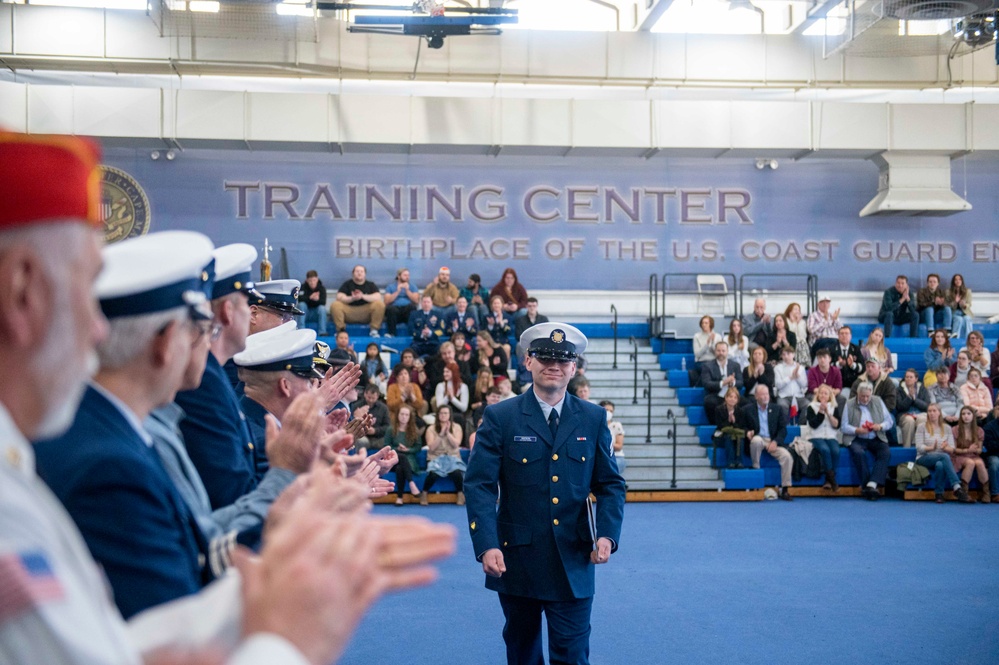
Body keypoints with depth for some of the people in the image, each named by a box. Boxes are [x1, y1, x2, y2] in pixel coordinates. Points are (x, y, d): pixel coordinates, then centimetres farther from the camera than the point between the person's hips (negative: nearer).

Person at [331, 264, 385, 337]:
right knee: (335, 305, -26)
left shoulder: (370, 285, 8)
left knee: (380, 304, -26)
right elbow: (340, 297, -7)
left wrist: (363, 296, -23)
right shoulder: (347, 284, 6)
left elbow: (378, 297, -8)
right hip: (349, 311, 0)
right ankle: (340, 330, -17)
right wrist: (352, 298, -26)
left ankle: (374, 330, -17)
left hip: (366, 312, 1)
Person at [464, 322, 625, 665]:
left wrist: (607, 534, -11)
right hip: (516, 558, 0)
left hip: (573, 562, 1)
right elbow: (479, 485, -10)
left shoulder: (594, 419, 4)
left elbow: (610, 484, 6)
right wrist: (486, 545, -22)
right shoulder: (500, 417, -4)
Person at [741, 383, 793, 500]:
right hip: (758, 439, -2)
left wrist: (775, 442, -12)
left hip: (773, 442, 2)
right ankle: (755, 468, -18)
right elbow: (743, 426, 8)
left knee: (787, 456, -24)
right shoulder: (747, 409, 7)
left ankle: (785, 489, -16)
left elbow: (783, 429, 5)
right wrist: (747, 432, -17)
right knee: (756, 440, -39)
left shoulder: (777, 409, 12)